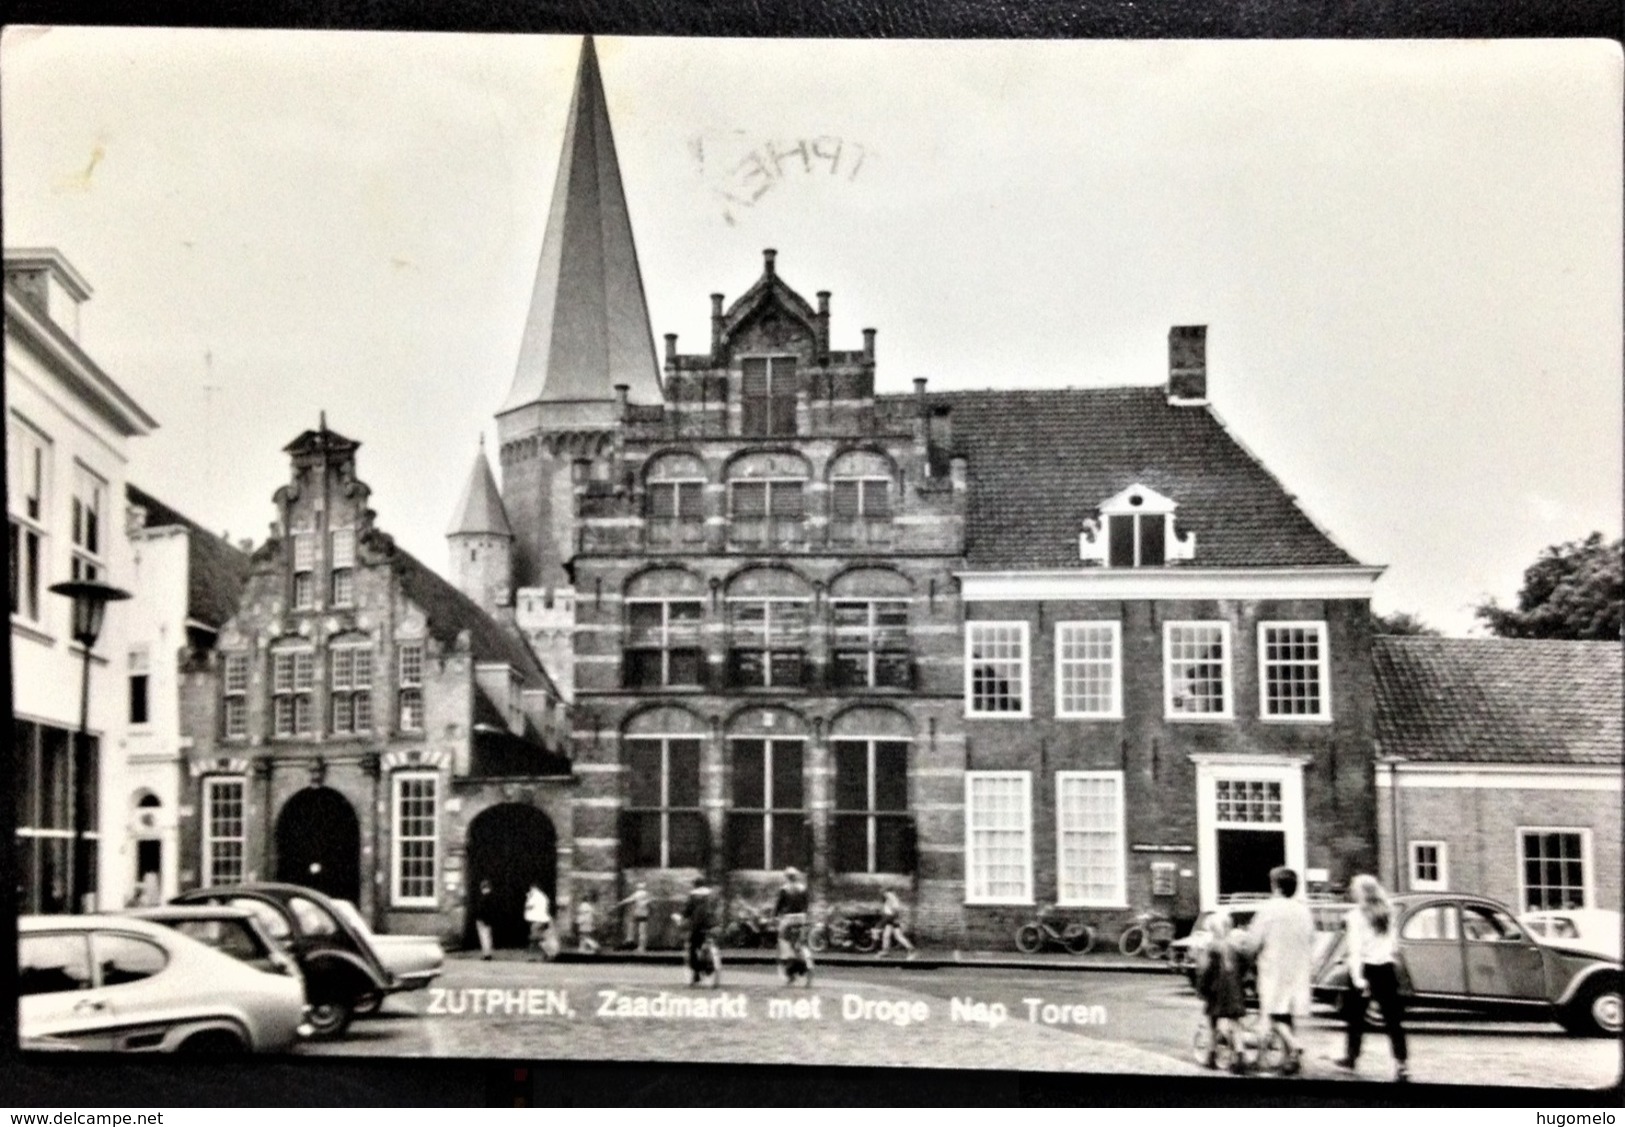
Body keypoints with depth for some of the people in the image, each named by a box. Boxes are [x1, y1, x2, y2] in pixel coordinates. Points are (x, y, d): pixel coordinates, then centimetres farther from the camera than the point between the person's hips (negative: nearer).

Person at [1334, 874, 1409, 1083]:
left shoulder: (1356, 915, -10)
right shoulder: (1387, 912, 5)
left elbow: (1356, 949, -14)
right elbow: (1391, 942, 11)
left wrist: (1358, 979, -16)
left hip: (1365, 968, -4)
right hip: (1386, 967, 4)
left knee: (1355, 1014, 15)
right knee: (1393, 1018, 2)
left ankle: (1352, 1057, 27)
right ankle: (1402, 1064, -7)